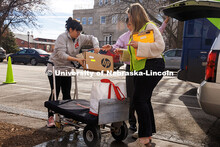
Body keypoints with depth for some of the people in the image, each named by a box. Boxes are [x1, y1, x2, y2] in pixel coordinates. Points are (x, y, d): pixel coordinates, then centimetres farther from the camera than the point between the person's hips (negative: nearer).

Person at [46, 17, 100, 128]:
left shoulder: (79, 38, 2)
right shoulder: (62, 38, -17)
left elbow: (92, 38, 14)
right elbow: (61, 55, -26)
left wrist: (96, 47, -6)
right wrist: (77, 60, -30)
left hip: (67, 70, 6)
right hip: (55, 69, -6)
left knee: (67, 94, 8)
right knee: (55, 93, -6)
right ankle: (50, 117, 3)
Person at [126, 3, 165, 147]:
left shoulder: (149, 26, -3)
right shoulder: (137, 30, 25)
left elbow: (160, 46, -16)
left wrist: (139, 45, -16)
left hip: (151, 66, -9)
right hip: (141, 69, 9)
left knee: (139, 99, -12)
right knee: (144, 100, 8)